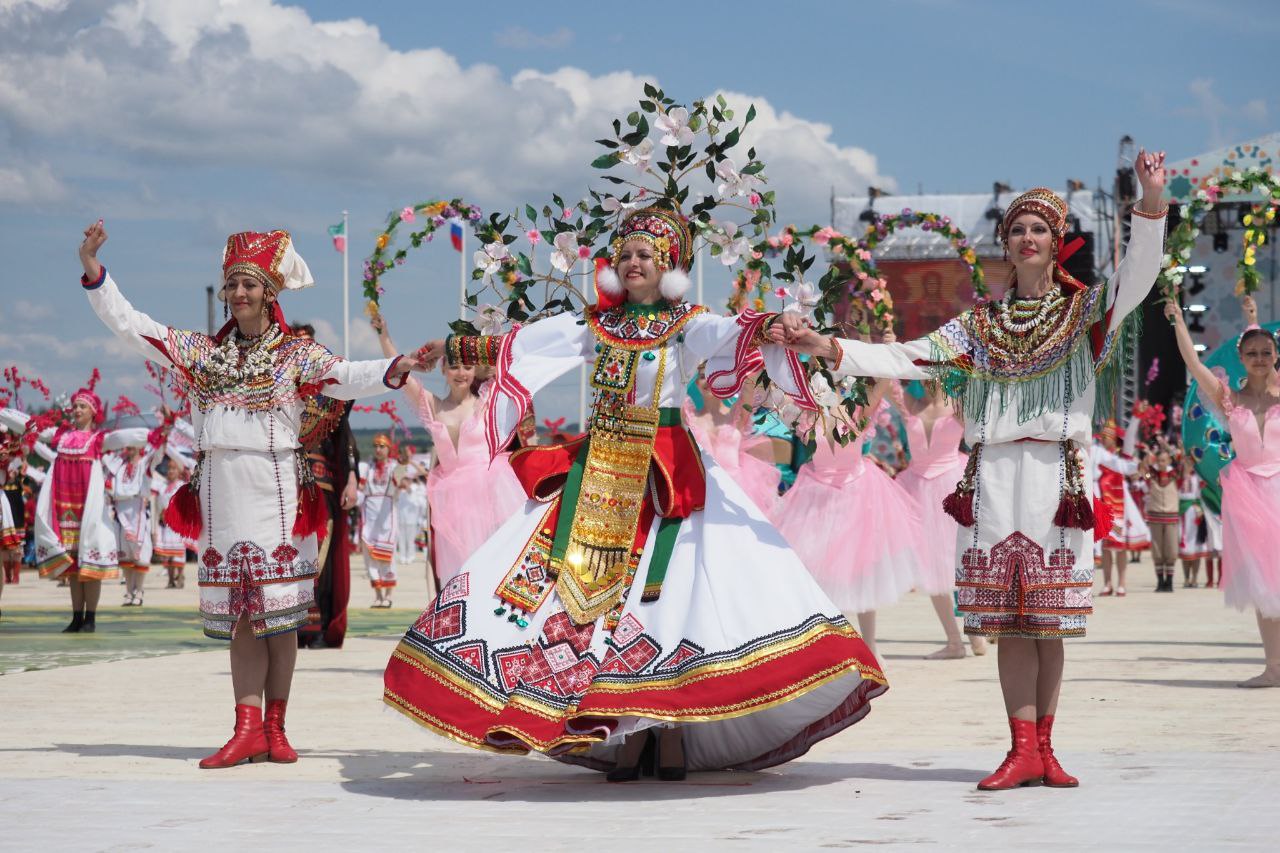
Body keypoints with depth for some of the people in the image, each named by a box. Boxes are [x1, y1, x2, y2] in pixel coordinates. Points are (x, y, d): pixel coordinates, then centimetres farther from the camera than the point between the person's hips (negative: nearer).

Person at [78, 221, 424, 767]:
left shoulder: (296, 354, 4)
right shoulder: (203, 352, 14)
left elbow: (345, 377, -13)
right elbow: (131, 327, 14)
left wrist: (392, 371, -33)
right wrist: (93, 270, 7)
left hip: (275, 494, -3)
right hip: (220, 491, 3)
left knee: (279, 614, -1)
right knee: (239, 615, 3)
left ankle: (274, 729, 6)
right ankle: (248, 729, 2)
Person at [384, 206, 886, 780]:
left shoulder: (687, 325, -1)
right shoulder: (598, 324, 12)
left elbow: (732, 334, -22)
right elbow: (515, 346, 17)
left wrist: (771, 328, -42)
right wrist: (454, 349, 20)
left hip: (665, 471, -5)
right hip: (598, 470, 5)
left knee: (657, 591, -11)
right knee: (599, 588, 0)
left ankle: (670, 733, -3)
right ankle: (630, 733, 6)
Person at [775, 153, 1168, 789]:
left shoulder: (1085, 310, 9)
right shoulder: (981, 324, 16)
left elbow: (1138, 275, -9)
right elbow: (903, 358, 12)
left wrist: (1150, 203, -26)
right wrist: (825, 347, 2)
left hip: (1057, 477, -2)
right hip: (994, 475, 2)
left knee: (1048, 620, -1)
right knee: (1008, 619, -2)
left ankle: (1042, 746, 7)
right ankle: (1024, 751, -2)